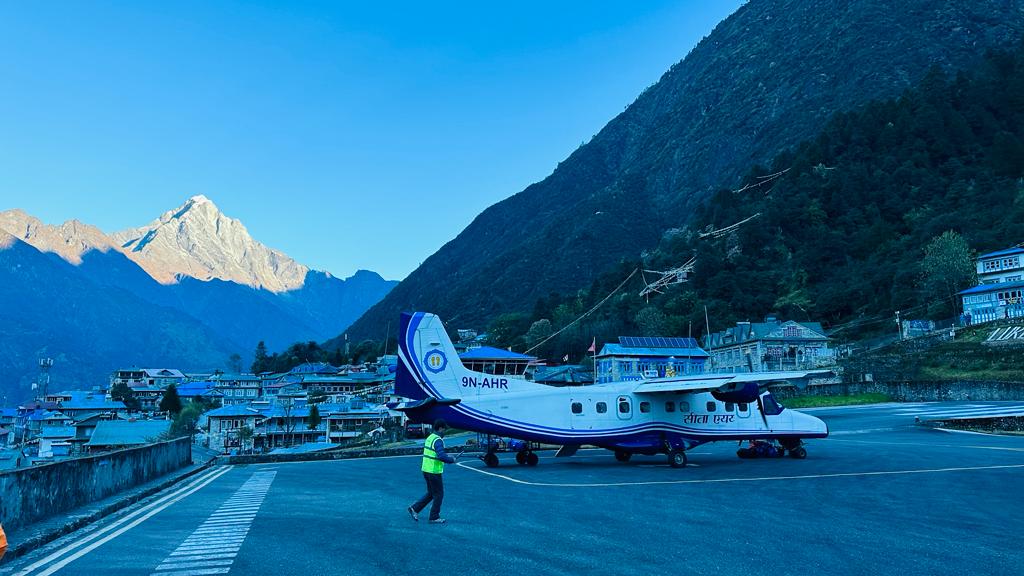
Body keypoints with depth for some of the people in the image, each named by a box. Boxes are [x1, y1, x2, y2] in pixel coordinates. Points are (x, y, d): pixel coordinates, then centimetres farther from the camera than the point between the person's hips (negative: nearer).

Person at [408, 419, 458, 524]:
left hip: (426, 469, 9)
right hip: (434, 471, -9)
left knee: (431, 493, 20)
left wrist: (446, 456, 16)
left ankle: (415, 509, 15)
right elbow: (442, 456, -30)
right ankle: (434, 517, 12)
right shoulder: (438, 440, -19)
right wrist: (451, 460, -14)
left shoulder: (429, 437, 11)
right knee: (438, 494, 5)